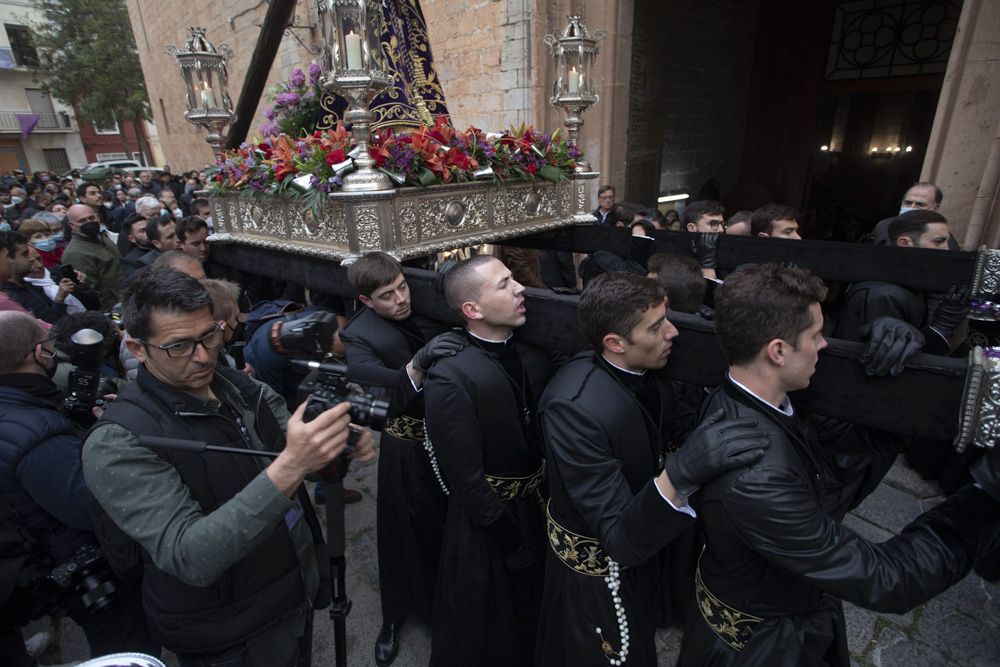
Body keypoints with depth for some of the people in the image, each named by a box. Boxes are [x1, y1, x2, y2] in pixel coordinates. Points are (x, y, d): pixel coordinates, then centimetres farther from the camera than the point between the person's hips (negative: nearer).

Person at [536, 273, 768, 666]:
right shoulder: (575, 409, -38)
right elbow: (620, 540, -36)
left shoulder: (640, 371, -14)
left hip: (637, 546, 7)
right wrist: (679, 475, -50)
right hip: (597, 571, -6)